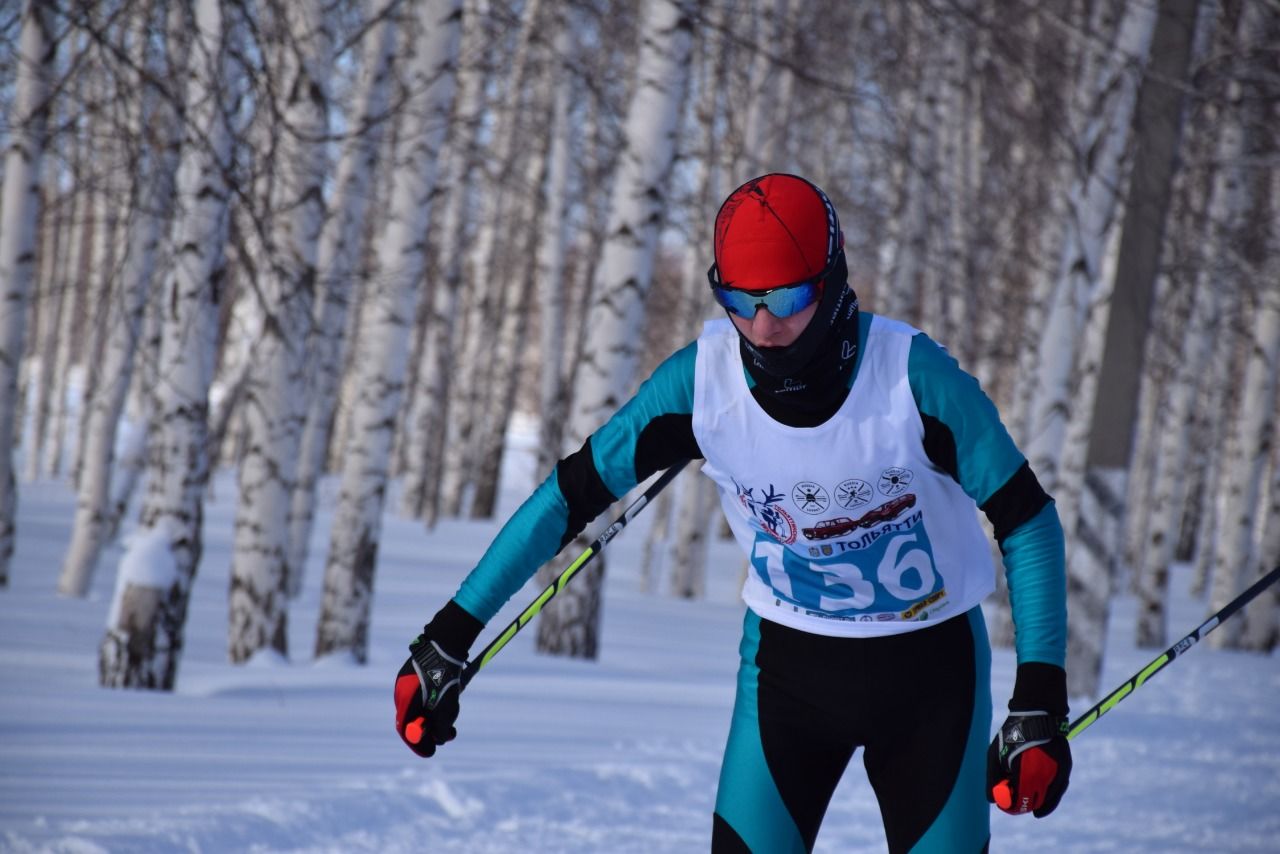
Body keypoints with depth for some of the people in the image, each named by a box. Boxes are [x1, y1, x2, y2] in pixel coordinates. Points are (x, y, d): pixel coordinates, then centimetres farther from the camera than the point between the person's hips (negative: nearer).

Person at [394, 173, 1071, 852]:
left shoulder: (913, 376, -24)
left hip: (928, 665, -1)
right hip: (786, 660, 1)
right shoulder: (704, 379, -19)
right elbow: (573, 494, -10)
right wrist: (448, 638, -12)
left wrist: (1040, 700, -21)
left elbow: (1028, 521, -15)